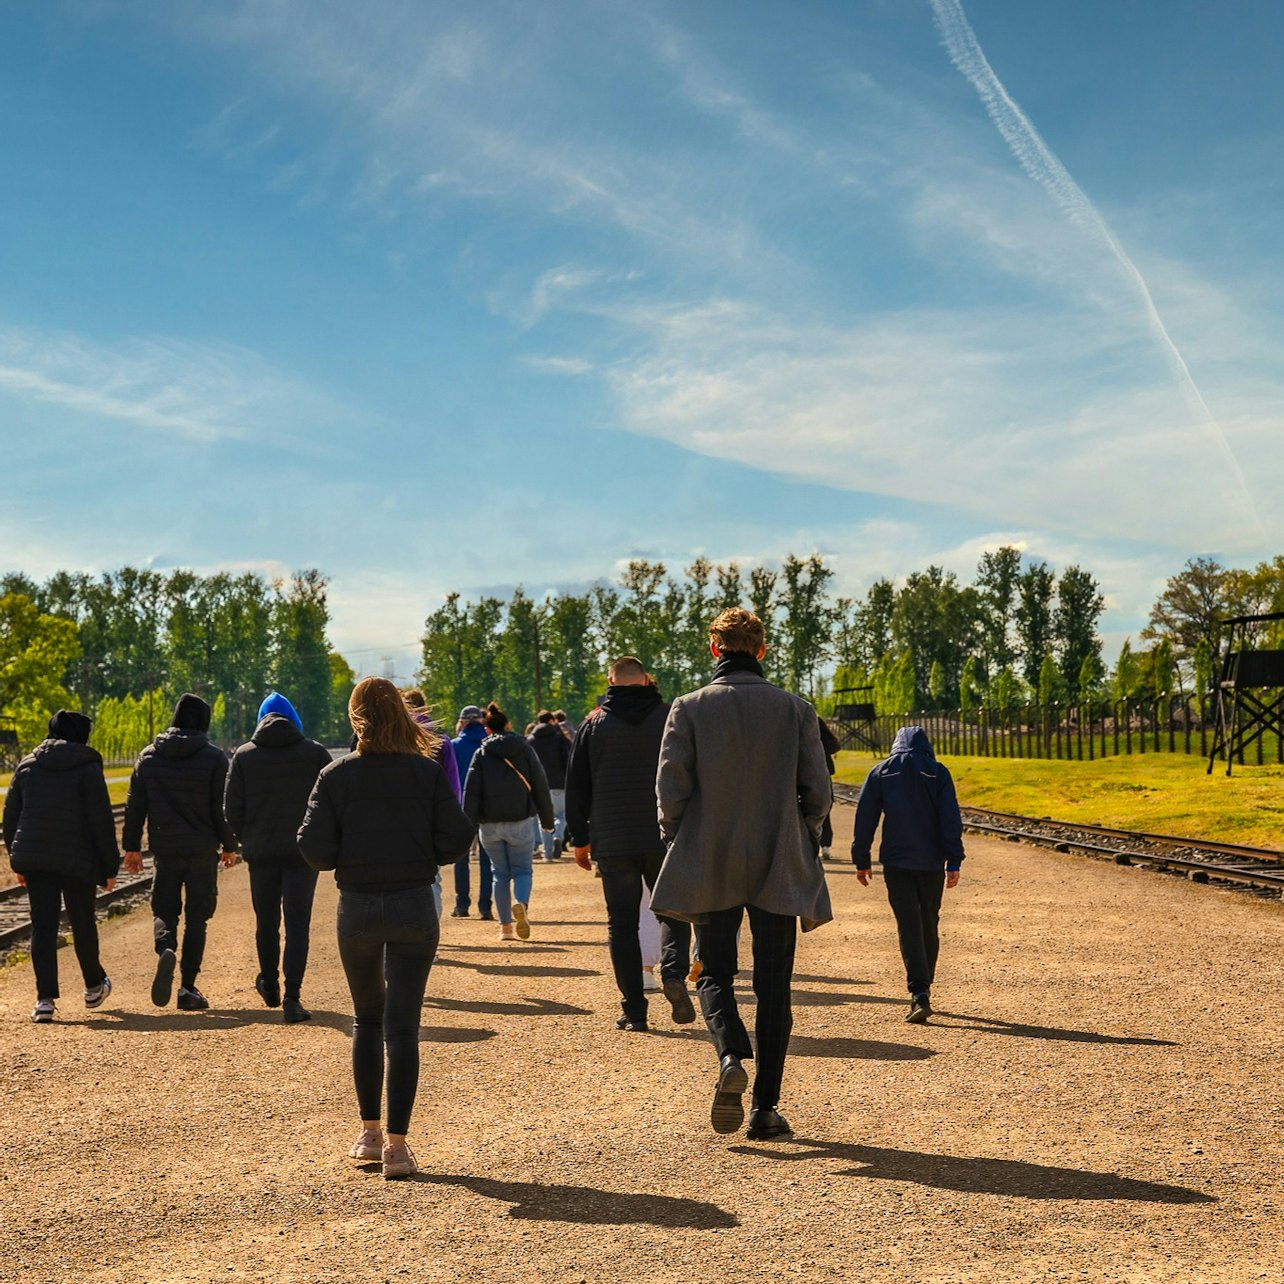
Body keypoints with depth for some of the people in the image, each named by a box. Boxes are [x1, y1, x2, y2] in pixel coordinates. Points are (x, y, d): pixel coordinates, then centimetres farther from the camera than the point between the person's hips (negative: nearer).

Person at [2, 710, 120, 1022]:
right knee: (82, 923, 15)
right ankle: (94, 986, 33)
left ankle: (45, 998, -10)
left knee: (43, 926, 2)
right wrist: (109, 866, -3)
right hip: (77, 861, -3)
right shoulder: (88, 768, -6)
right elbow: (101, 821, -9)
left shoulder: (27, 766, 9)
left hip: (34, 859, 3)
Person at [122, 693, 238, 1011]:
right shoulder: (214, 758, -6)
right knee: (197, 916, 6)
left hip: (164, 849, 2)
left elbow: (134, 806, 4)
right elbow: (222, 808, -6)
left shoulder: (149, 756, 3)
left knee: (164, 909, 14)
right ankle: (188, 987, 3)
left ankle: (165, 949, -18)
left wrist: (131, 846, 12)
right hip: (203, 850, -2)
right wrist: (229, 846, 5)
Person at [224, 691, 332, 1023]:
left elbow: (231, 809, 0)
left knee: (266, 921, 17)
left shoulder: (244, 755, 2)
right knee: (297, 924, 0)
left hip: (261, 854, 2)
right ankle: (292, 997, -8)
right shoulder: (315, 752, -1)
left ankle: (269, 985, 33)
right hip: (304, 852, -1)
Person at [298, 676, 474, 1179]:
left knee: (367, 1019, 19)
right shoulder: (427, 773, -5)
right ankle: (395, 1143, -2)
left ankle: (369, 1131, 21)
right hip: (413, 907, -1)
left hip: (357, 907, 1)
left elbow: (315, 851, -9)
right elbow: (455, 840, -8)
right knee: (402, 1025, 2)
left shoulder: (335, 776, -5)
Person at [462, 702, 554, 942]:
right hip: (519, 822, -1)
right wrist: (547, 820, 12)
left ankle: (506, 926, 10)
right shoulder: (524, 750, 2)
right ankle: (521, 904, -21)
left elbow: (470, 792, -4)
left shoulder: (481, 754, 1)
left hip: (489, 825, 1)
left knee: (500, 873, 12)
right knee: (522, 870, 10)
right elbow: (541, 787, 4)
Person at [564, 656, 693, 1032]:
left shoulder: (595, 723, 3)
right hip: (665, 838, 0)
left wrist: (580, 839, 11)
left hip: (612, 842, 0)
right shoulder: (670, 717, 2)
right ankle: (674, 972, -13)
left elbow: (577, 786, 4)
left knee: (622, 922, 5)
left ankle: (633, 1009, 2)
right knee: (673, 911, 14)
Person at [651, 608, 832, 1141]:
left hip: (709, 868, -1)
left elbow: (671, 787, -8)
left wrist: (678, 842, 8)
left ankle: (731, 1055, -17)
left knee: (715, 974, 12)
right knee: (773, 986, 8)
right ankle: (765, 1107, 7)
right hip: (778, 868, 1)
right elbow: (817, 790, 0)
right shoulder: (795, 710, -1)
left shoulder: (689, 708, -5)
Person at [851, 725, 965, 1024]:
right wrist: (954, 862, -3)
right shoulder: (938, 772, 2)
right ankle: (924, 987, 25)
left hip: (896, 862, -1)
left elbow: (865, 818, 2)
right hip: (932, 862, 1)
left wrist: (862, 860, 8)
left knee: (909, 926, -4)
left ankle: (920, 994, -17)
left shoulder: (881, 771, 3)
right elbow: (951, 820, -4)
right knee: (929, 925, 15)